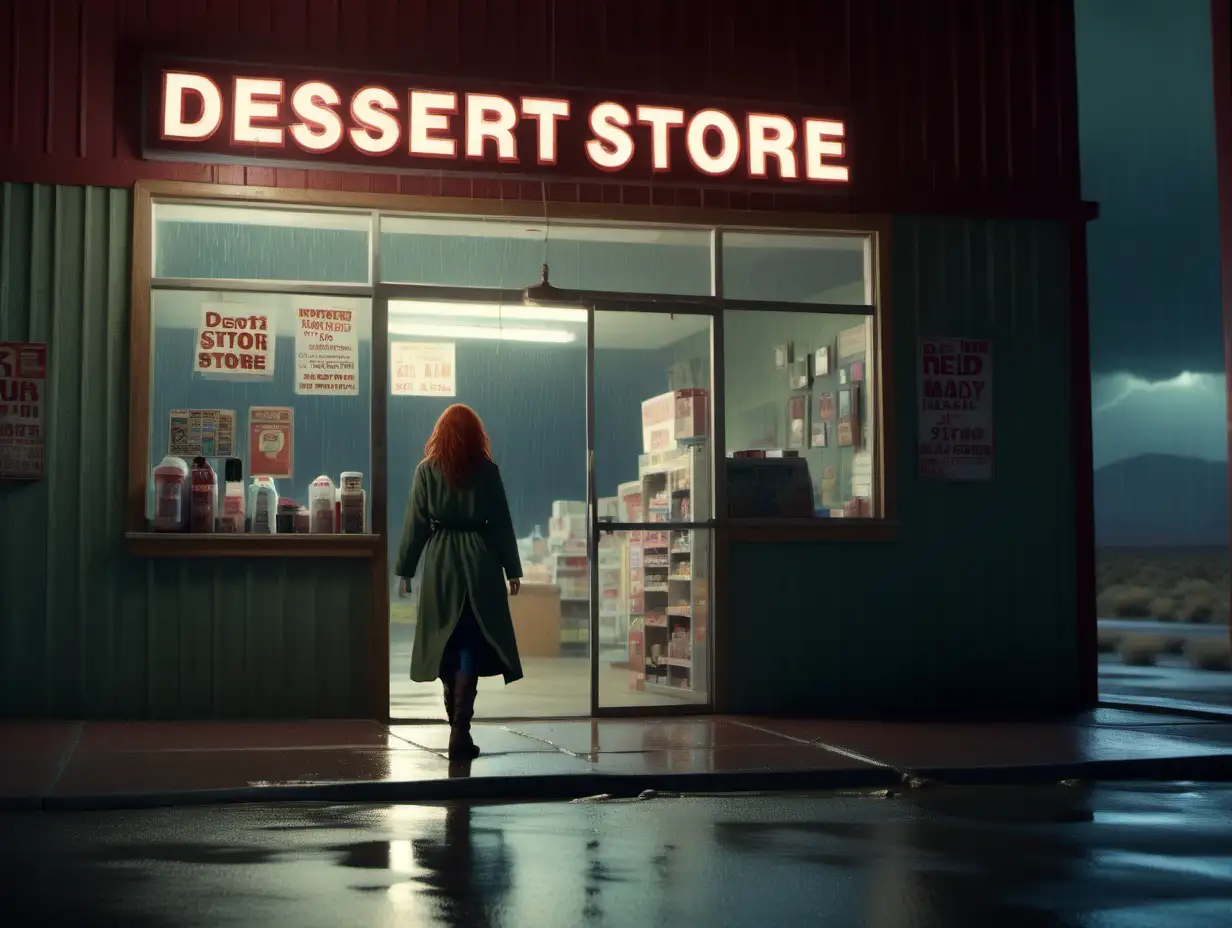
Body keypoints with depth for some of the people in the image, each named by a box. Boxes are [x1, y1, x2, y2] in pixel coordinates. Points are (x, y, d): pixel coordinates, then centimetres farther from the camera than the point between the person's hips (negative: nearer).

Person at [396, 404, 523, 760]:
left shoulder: (427, 470, -1)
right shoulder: (487, 471, -1)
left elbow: (415, 524, 0)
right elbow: (502, 523, 1)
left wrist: (405, 569, 7)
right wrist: (512, 570, 7)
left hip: (440, 564, 1)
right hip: (479, 564, -1)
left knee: (446, 644, 12)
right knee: (472, 645, 1)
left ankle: (457, 724, 21)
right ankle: (461, 729, -9)